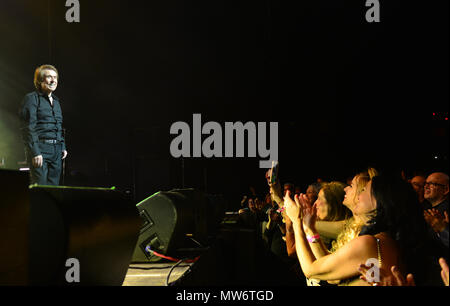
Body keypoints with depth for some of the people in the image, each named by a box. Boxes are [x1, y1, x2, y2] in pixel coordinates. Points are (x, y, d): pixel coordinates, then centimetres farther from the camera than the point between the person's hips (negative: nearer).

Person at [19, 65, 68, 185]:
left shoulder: (56, 101, 20)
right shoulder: (32, 98, -3)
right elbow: (28, 128, -11)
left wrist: (63, 147, 16)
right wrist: (35, 152, -18)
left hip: (56, 150, 7)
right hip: (41, 148, -7)